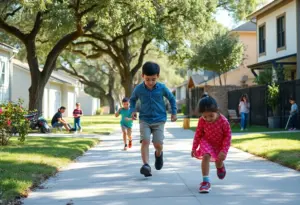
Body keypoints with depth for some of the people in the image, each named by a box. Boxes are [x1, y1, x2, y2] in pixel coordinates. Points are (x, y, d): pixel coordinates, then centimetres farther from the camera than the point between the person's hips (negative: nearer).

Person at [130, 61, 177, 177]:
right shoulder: (139, 89, -6)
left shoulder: (162, 88, -7)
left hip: (159, 120, 0)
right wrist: (133, 110, -2)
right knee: (145, 141, -19)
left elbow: (171, 98, 9)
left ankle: (158, 155, 29)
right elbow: (132, 99, 13)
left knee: (158, 144, -6)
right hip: (144, 120, 0)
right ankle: (146, 165, -25)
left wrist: (174, 113, 7)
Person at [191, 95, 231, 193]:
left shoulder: (223, 121, -30)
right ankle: (206, 181, -19)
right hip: (207, 142, 0)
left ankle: (220, 166, 54)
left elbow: (227, 136, -20)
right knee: (206, 156, -23)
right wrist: (194, 148, -7)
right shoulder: (202, 121, -23)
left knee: (219, 161, 12)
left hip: (220, 144, 0)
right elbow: (198, 134, -9)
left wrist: (224, 150, -22)